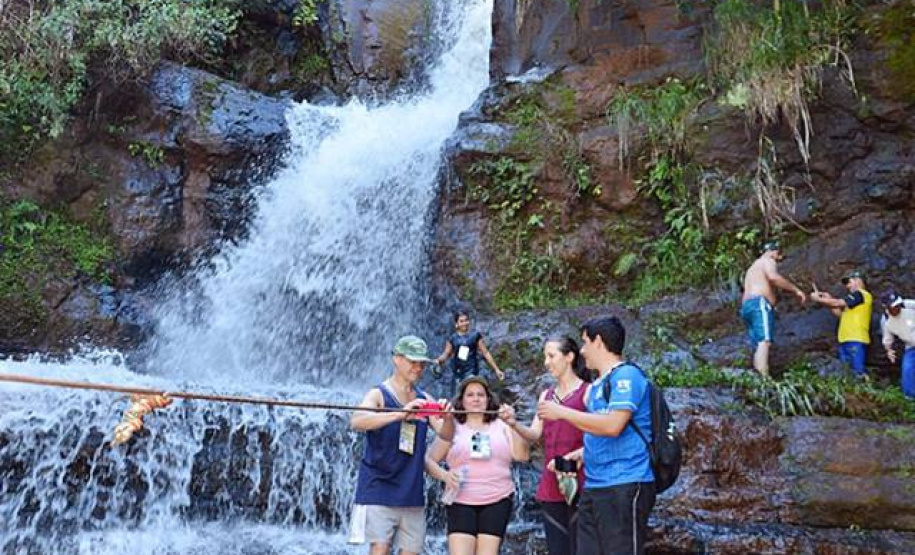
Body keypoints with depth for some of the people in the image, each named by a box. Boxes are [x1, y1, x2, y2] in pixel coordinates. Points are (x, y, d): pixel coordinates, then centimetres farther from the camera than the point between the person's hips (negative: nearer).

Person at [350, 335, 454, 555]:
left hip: (412, 493, 5)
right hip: (379, 489, -5)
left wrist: (448, 418, -24)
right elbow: (356, 421, -24)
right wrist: (399, 414, -37)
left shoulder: (424, 400, 10)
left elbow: (446, 434, -1)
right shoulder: (378, 394, -5)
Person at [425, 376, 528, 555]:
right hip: (461, 502, -1)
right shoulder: (452, 428, 8)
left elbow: (521, 455, 0)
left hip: (497, 502, 1)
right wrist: (444, 475, -11)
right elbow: (429, 460, 8)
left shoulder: (501, 427, 11)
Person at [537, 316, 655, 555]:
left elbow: (613, 426, -22)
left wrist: (562, 412, -15)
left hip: (624, 486, -9)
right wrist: (581, 453, 15)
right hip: (594, 486, 9)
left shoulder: (626, 375, -10)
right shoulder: (598, 384, 19)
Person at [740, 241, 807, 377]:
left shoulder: (753, 267, 35)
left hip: (746, 306, 10)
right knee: (764, 341, -23)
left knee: (758, 346, 4)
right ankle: (764, 379, -39)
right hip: (760, 304, -9)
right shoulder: (768, 261, 7)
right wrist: (796, 290, -13)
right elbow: (773, 277, -15)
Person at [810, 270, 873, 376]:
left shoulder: (860, 294, -3)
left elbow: (838, 303, -8)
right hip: (845, 340, 10)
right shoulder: (855, 297, 26)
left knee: (858, 372, -15)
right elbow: (841, 313, 23)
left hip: (856, 340, -10)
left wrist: (818, 299, 2)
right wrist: (828, 300, 15)